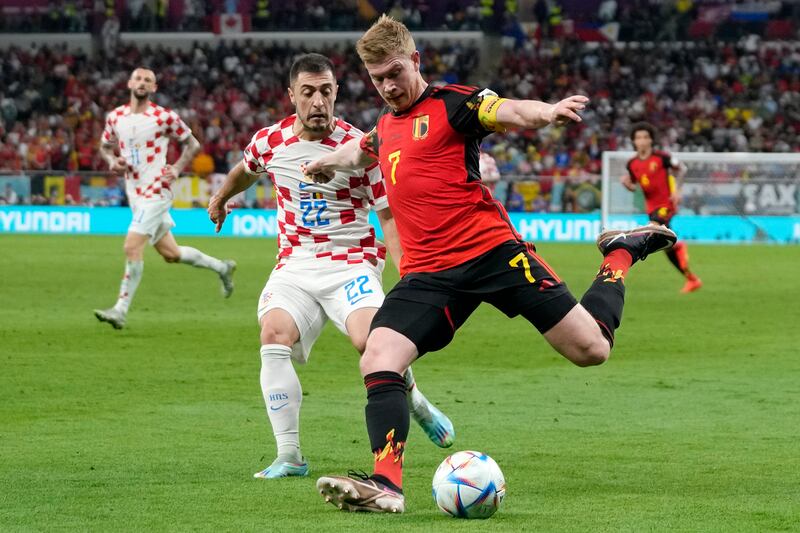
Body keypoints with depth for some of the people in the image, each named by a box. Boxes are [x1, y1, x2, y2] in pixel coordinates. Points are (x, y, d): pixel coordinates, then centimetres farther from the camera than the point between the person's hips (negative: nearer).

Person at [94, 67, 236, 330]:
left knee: (132, 247, -17)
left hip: (155, 191, -6)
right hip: (135, 193, 6)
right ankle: (221, 267, 36)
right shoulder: (115, 117, 6)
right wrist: (112, 161, -2)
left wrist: (176, 169, -12)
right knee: (170, 253, 14)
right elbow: (105, 146, 20)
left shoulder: (165, 117, -8)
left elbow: (192, 144, 3)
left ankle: (121, 310, -12)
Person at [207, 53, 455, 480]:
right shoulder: (270, 141, 2)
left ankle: (416, 404, 6)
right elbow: (245, 170, 27)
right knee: (274, 335, -25)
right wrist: (220, 199, 45)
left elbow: (388, 216, -3)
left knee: (369, 339, -28)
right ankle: (289, 456, -20)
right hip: (294, 266, 3)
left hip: (351, 264, -3)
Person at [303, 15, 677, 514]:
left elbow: (507, 111, -24)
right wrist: (327, 162, 58)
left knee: (591, 348, -5)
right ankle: (387, 484, -19)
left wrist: (547, 113, -44)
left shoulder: (451, 103, -4)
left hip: (491, 250, -5)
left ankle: (621, 256, 24)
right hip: (427, 274, 5)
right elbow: (363, 149, 43)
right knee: (378, 360, -18)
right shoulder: (386, 125, 17)